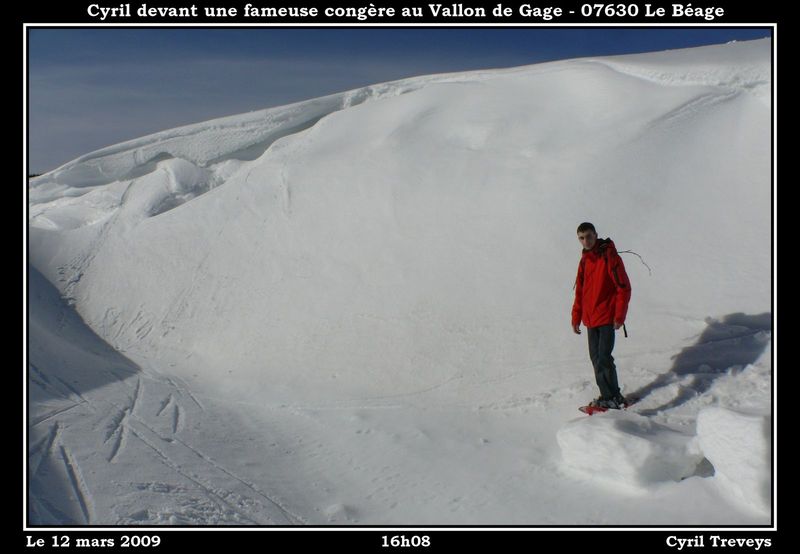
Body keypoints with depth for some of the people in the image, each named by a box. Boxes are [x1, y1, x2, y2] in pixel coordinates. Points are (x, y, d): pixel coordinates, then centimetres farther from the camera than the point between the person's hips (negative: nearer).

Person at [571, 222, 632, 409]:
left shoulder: (610, 257, -11)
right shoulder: (584, 261, 11)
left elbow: (624, 288, -12)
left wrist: (619, 316, -16)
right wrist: (576, 318, 15)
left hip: (607, 317, -7)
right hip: (590, 318, 7)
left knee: (604, 358, -11)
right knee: (595, 358, 9)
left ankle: (615, 398, 1)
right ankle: (606, 395, 19)